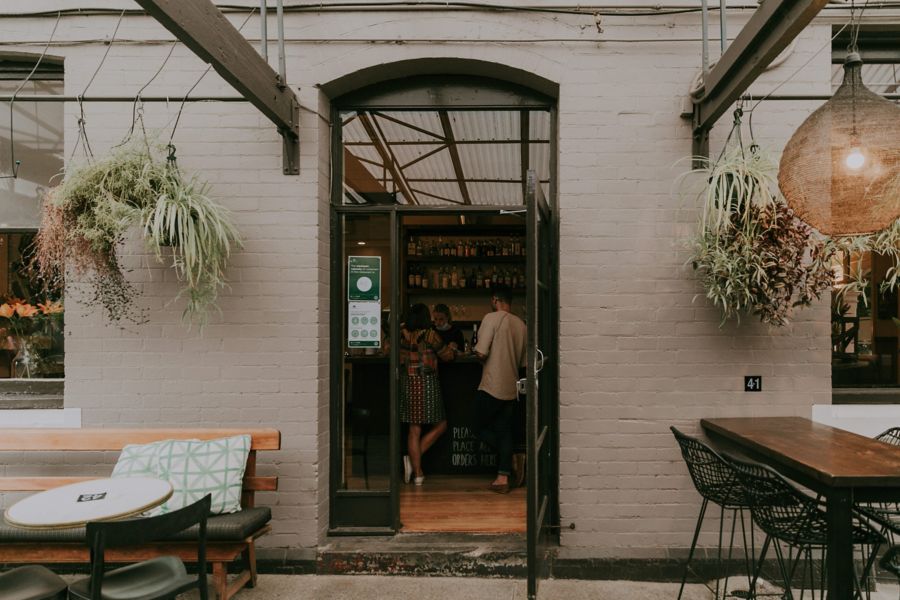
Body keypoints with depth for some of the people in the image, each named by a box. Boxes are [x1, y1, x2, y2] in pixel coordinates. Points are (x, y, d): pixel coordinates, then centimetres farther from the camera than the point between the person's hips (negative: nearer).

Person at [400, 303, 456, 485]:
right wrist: (452, 349, 22)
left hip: (406, 383, 5)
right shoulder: (429, 335, -10)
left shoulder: (402, 334, 2)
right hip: (426, 383, -5)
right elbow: (447, 355, 0)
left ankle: (418, 473, 13)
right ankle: (412, 459, 1)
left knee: (414, 429, 9)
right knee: (440, 425, 10)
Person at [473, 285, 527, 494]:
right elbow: (524, 361, 12)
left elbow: (481, 353, -17)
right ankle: (503, 478, 11)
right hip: (511, 388, 6)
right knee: (504, 431, 11)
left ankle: (515, 457, -4)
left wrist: (485, 359, 4)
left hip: (492, 386, -6)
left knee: (482, 428, 10)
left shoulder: (492, 318, -12)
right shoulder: (521, 324, 7)